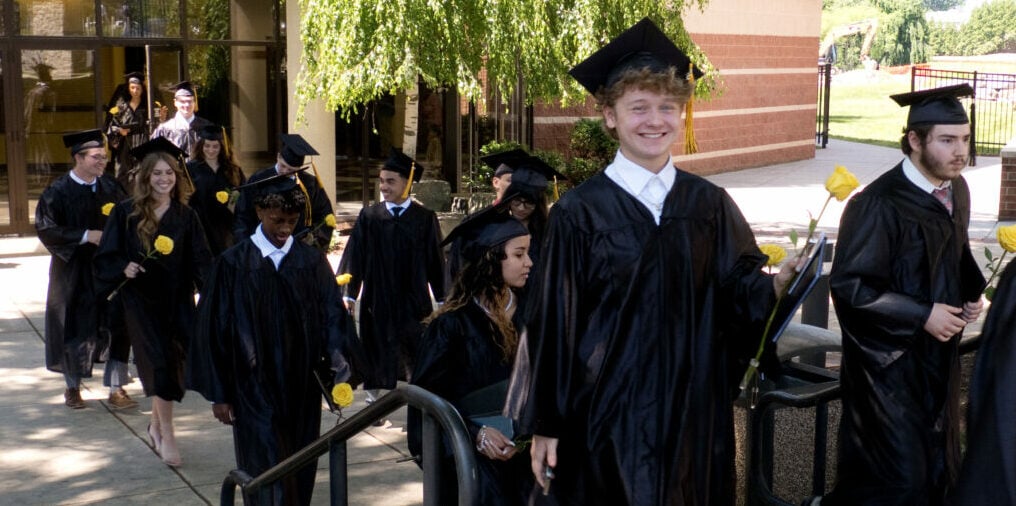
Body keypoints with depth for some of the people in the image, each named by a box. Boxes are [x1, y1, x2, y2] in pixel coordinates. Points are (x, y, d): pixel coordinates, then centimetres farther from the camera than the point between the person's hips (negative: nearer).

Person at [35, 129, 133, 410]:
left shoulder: (111, 188, 4)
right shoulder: (58, 192, -6)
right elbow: (46, 229, -10)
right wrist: (86, 236, -17)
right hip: (74, 273, -2)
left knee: (119, 328, -3)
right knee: (76, 328, 9)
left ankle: (116, 389, 7)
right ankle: (73, 387, 29)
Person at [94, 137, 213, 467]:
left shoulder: (185, 216, 4)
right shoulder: (126, 213, -2)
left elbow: (199, 261, 0)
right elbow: (106, 257, 0)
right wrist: (124, 268, -21)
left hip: (177, 300, 3)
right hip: (141, 300, -3)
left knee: (173, 363, 9)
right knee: (159, 362, -9)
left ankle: (157, 425, 30)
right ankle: (167, 436, -1)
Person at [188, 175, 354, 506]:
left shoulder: (313, 263, 2)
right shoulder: (233, 264, -5)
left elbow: (332, 318, -2)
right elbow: (213, 331, -2)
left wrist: (338, 362, -20)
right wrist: (218, 393, -2)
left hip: (303, 392, 3)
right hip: (254, 391, -2)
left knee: (300, 477, 11)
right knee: (268, 478, -3)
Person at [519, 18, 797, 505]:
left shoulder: (709, 204, 4)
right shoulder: (579, 212, -7)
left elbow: (739, 291, 3)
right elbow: (555, 324, -6)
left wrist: (776, 284, -19)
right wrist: (545, 423, -4)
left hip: (694, 406, 3)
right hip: (609, 409, -3)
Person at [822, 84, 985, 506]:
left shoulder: (956, 190, 2)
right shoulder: (880, 205, -22)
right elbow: (848, 285, -21)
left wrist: (971, 292, 1)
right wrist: (922, 315, -20)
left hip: (939, 357, 8)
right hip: (890, 360, -8)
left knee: (938, 471, 17)